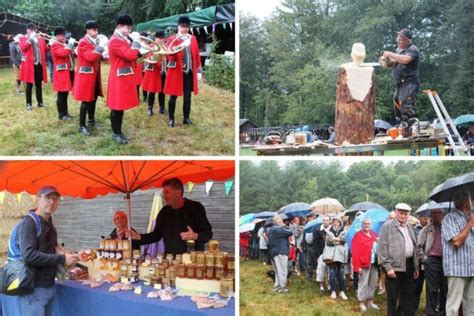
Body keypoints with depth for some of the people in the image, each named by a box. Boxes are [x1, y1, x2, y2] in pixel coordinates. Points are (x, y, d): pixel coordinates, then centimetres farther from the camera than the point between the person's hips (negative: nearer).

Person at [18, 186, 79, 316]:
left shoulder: (49, 224, 13)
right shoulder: (29, 222, -14)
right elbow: (29, 256, -25)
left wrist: (68, 258, 5)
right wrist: (61, 259, -20)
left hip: (49, 285, 8)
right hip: (34, 288, -8)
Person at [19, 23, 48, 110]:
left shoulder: (41, 39, 14)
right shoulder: (23, 38, 3)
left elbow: (45, 49, 11)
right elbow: (23, 47, -15)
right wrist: (30, 39, -16)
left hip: (39, 64, 4)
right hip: (29, 65, -3)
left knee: (38, 84, 10)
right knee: (29, 85, 0)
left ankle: (40, 102, 17)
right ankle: (28, 104, 5)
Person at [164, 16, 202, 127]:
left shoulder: (193, 38, 8)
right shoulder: (172, 39, -3)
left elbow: (196, 55, 11)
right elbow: (170, 56, -9)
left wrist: (198, 70, 9)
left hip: (189, 72, 3)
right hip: (176, 72, -3)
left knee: (187, 96, 8)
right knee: (173, 96, 3)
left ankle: (186, 118, 19)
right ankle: (171, 119, 13)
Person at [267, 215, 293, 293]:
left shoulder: (271, 229, 15)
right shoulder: (278, 229, -17)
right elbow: (290, 233, -17)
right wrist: (285, 226, -2)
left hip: (274, 252, 10)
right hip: (281, 252, -10)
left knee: (278, 271, 16)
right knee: (282, 270, -5)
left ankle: (277, 286, 20)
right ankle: (282, 287, -3)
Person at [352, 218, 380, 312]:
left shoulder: (374, 234, 13)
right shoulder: (358, 235, -8)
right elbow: (355, 252, -13)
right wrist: (357, 266, -17)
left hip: (374, 263, 7)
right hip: (364, 264, -7)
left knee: (373, 283, 13)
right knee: (363, 284, -1)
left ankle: (370, 302, 25)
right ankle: (361, 303, 8)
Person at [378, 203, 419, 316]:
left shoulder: (411, 228, 15)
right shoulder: (387, 226, -5)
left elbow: (415, 247, 19)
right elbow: (382, 248, -10)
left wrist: (416, 266, 14)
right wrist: (388, 267, -16)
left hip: (409, 265, 6)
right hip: (394, 265, -6)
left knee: (408, 296, 13)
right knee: (392, 297, 1)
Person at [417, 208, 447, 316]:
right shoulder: (427, 229, 5)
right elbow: (418, 246, 3)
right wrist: (424, 259, -3)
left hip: (446, 261, 3)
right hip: (432, 261, -2)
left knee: (445, 289, 10)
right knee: (432, 289, 0)